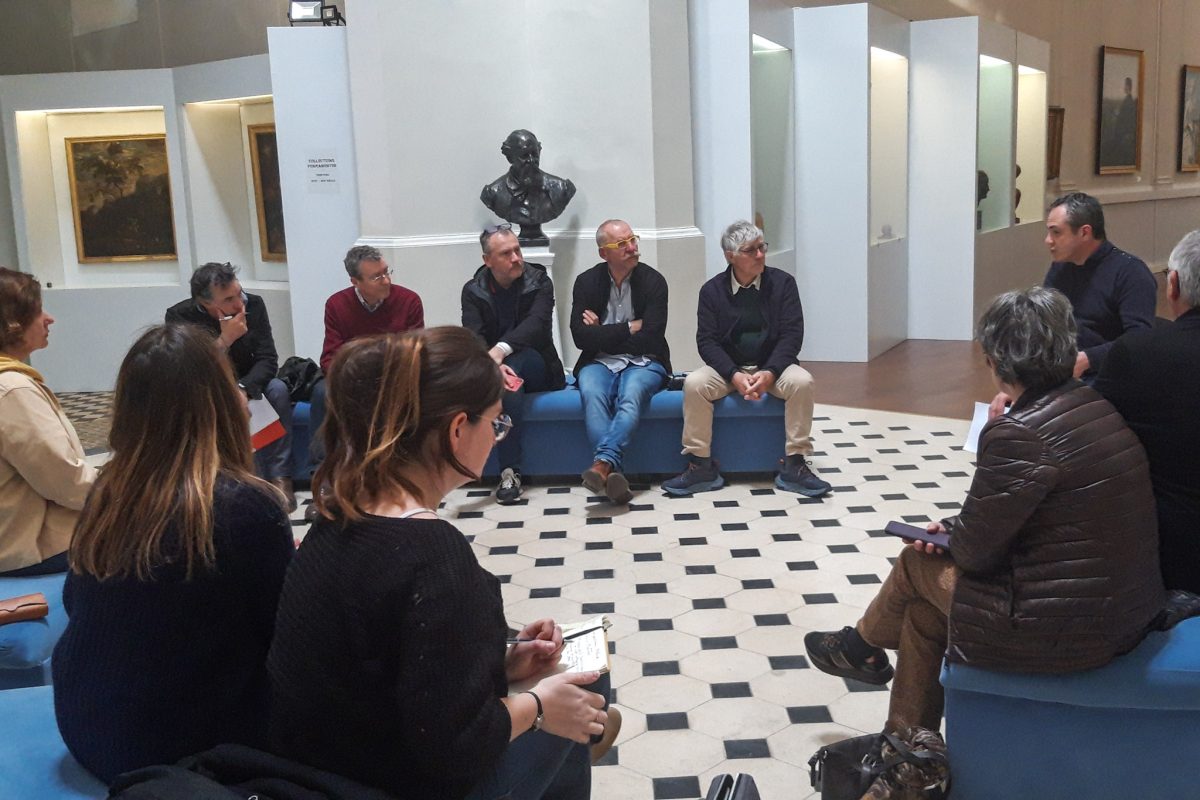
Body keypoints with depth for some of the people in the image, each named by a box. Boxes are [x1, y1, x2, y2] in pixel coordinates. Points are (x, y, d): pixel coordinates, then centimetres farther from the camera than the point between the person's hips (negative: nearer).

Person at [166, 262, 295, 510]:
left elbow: (268, 360, -14)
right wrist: (225, 340, -35)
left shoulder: (253, 305, -12)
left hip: (247, 385, 2)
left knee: (277, 390, -28)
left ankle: (280, 478, -27)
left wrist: (242, 389, -33)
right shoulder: (179, 317, -18)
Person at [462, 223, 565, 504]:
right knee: (510, 385, -36)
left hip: (537, 368, 0)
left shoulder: (539, 282, -2)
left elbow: (536, 324, -21)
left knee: (513, 364, -35)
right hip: (493, 366, 1)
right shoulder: (473, 290, 2)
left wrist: (500, 350, -40)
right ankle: (511, 472, -38)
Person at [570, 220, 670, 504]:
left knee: (632, 394, -35)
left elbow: (650, 339, -10)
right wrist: (630, 328, -8)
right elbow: (581, 337, -6)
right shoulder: (587, 282, 5)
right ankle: (612, 473, -45)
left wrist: (603, 333, -5)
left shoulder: (653, 281, -1)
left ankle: (602, 464, -50)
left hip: (643, 363, -1)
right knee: (592, 394, -32)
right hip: (599, 362, 1)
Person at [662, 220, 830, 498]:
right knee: (694, 383, -28)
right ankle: (702, 467, -18)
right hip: (728, 368, 0)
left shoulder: (782, 282, -2)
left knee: (802, 381, -30)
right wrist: (734, 375, -22)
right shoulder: (712, 290, 0)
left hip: (772, 366, 0)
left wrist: (770, 373, -23)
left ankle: (793, 467, -20)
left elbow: (792, 334, -7)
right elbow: (706, 340, -5)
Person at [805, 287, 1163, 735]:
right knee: (923, 608, 19)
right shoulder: (1096, 406, 3)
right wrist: (955, 528, 9)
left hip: (1064, 631, -8)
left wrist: (951, 534, 7)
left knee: (917, 564, 13)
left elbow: (974, 551, -14)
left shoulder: (1018, 433, -24)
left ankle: (861, 646, 43)